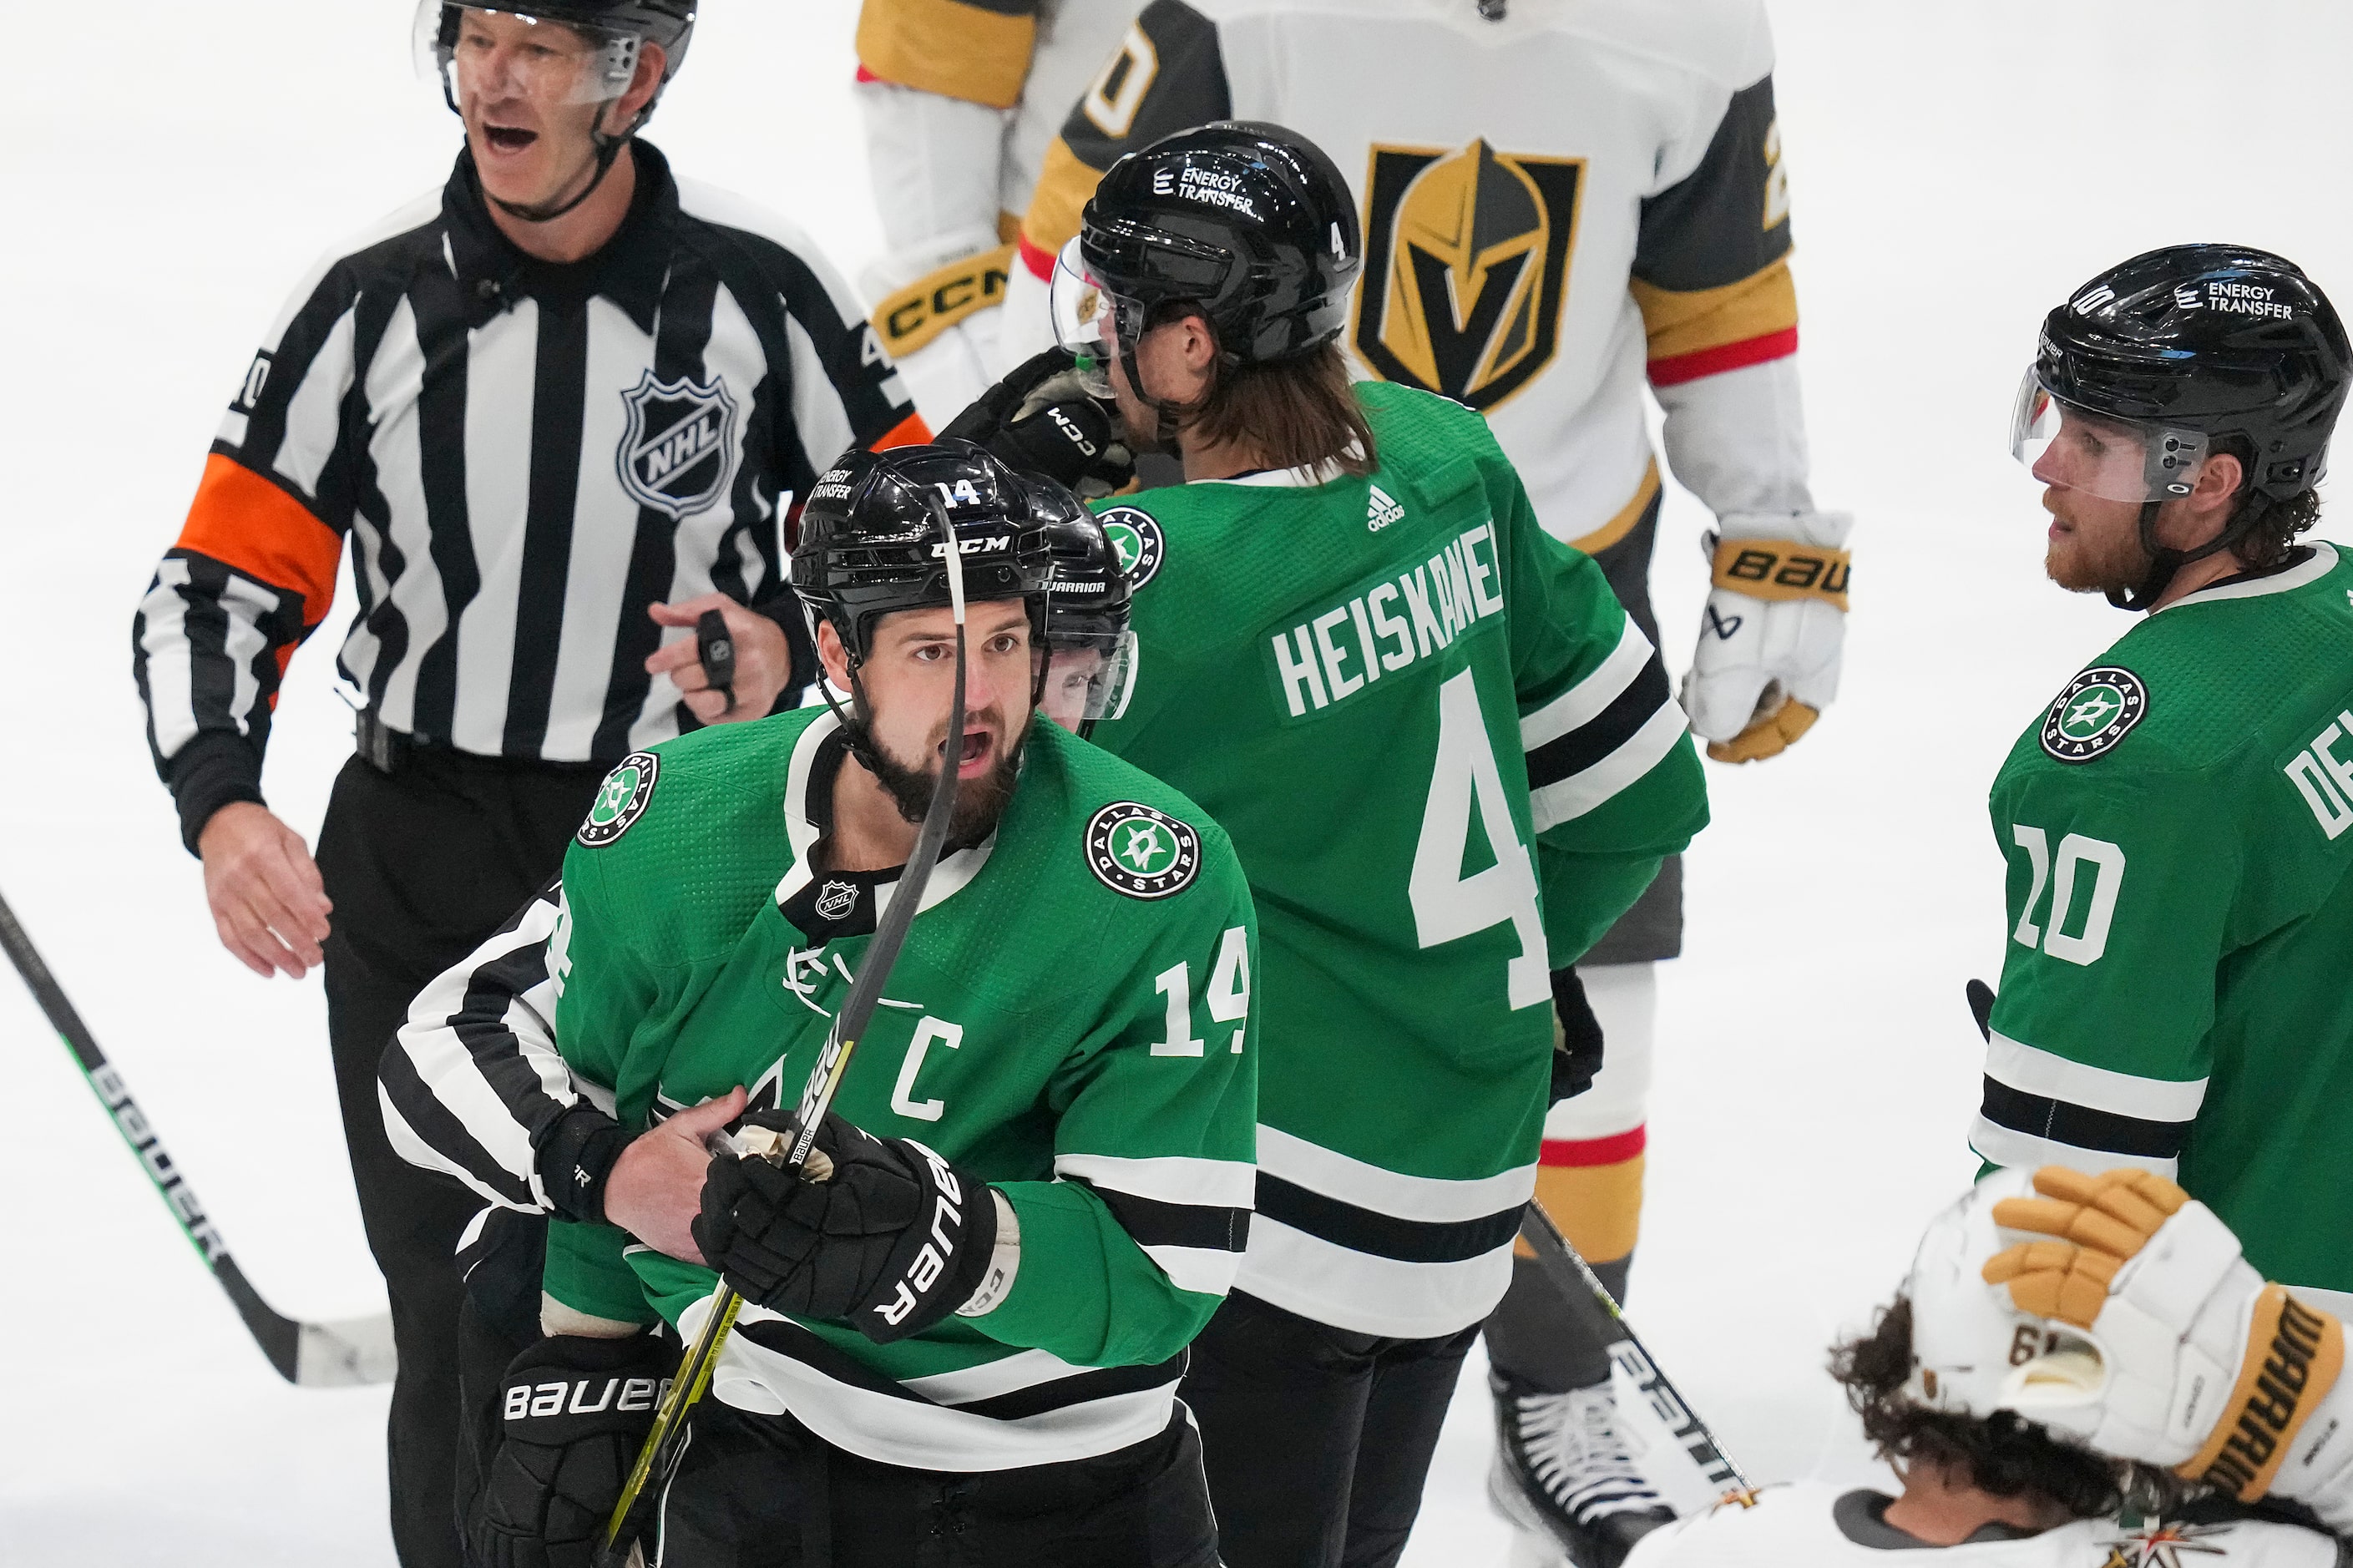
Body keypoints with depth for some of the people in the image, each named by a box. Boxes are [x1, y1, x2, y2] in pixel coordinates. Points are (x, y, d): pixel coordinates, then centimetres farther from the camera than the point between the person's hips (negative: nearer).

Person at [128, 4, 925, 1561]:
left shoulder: (762, 289, -6)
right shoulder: (370, 304, -2)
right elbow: (221, 585, -2)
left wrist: (794, 655, -16)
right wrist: (223, 809, -19)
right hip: (422, 878, 1)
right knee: (463, 1331, 3)